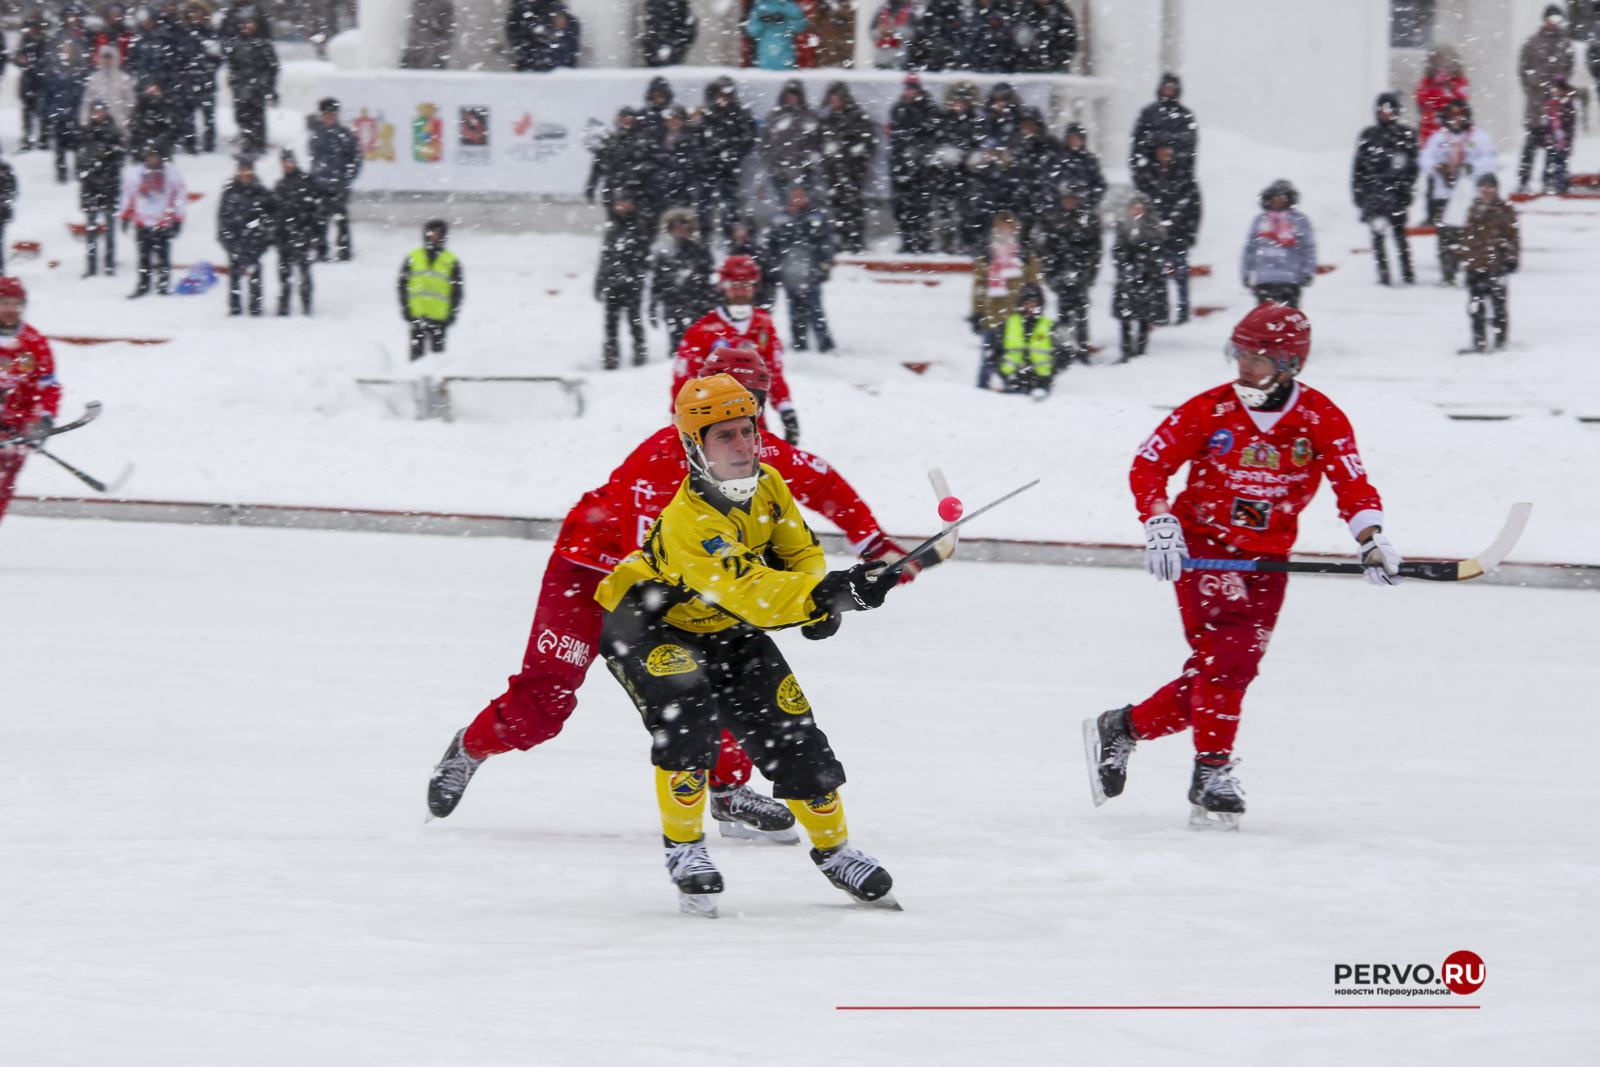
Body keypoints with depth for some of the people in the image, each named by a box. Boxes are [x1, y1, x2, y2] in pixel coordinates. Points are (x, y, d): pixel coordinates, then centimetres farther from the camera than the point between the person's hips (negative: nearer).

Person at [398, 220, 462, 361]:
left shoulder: (451, 261, 5)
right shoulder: (413, 258, 8)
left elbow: (458, 290, 7)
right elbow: (403, 284, 10)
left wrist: (453, 313, 0)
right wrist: (405, 308, 2)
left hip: (440, 317, -1)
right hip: (416, 315, 1)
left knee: (438, 350, 1)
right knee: (417, 352, 1)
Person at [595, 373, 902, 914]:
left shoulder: (769, 486, -12)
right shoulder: (687, 523, -37)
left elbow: (799, 551, 4)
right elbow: (749, 592, -46)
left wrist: (820, 604, -17)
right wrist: (831, 592, -58)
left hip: (725, 631, 7)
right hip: (645, 624, -7)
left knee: (788, 728, 0)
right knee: (688, 717, -31)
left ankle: (833, 848, 20)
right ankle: (683, 848, -12)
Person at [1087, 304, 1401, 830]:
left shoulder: (1322, 420, -5)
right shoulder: (1208, 411, -9)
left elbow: (1353, 487, -9)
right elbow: (1148, 467, -5)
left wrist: (1371, 540, -26)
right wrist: (1159, 524, -20)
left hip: (1266, 560, 3)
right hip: (1203, 548, -3)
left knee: (1226, 673, 3)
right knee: (1224, 653, -21)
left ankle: (1123, 728, 22)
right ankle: (1211, 776, -16)